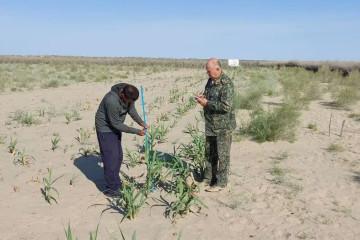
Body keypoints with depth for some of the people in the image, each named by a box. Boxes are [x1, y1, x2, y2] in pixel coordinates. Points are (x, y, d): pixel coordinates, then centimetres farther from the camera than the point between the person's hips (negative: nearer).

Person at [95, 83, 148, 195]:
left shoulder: (128, 94, -14)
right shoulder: (112, 101, -36)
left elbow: (132, 110, 2)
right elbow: (116, 124, -27)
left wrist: (142, 123, -11)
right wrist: (136, 131, -22)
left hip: (115, 126, 8)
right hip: (105, 128, -8)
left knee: (118, 156, 14)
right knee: (111, 158, -5)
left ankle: (116, 182, 29)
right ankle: (111, 188, 7)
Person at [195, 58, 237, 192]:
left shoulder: (227, 84, -19)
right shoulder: (210, 81, 9)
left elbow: (226, 106, -27)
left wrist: (207, 103, -22)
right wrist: (203, 98, 0)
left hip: (223, 126, -9)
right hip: (210, 124, 9)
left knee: (222, 155, 3)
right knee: (209, 153, 18)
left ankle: (221, 183, 14)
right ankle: (209, 178, 33)